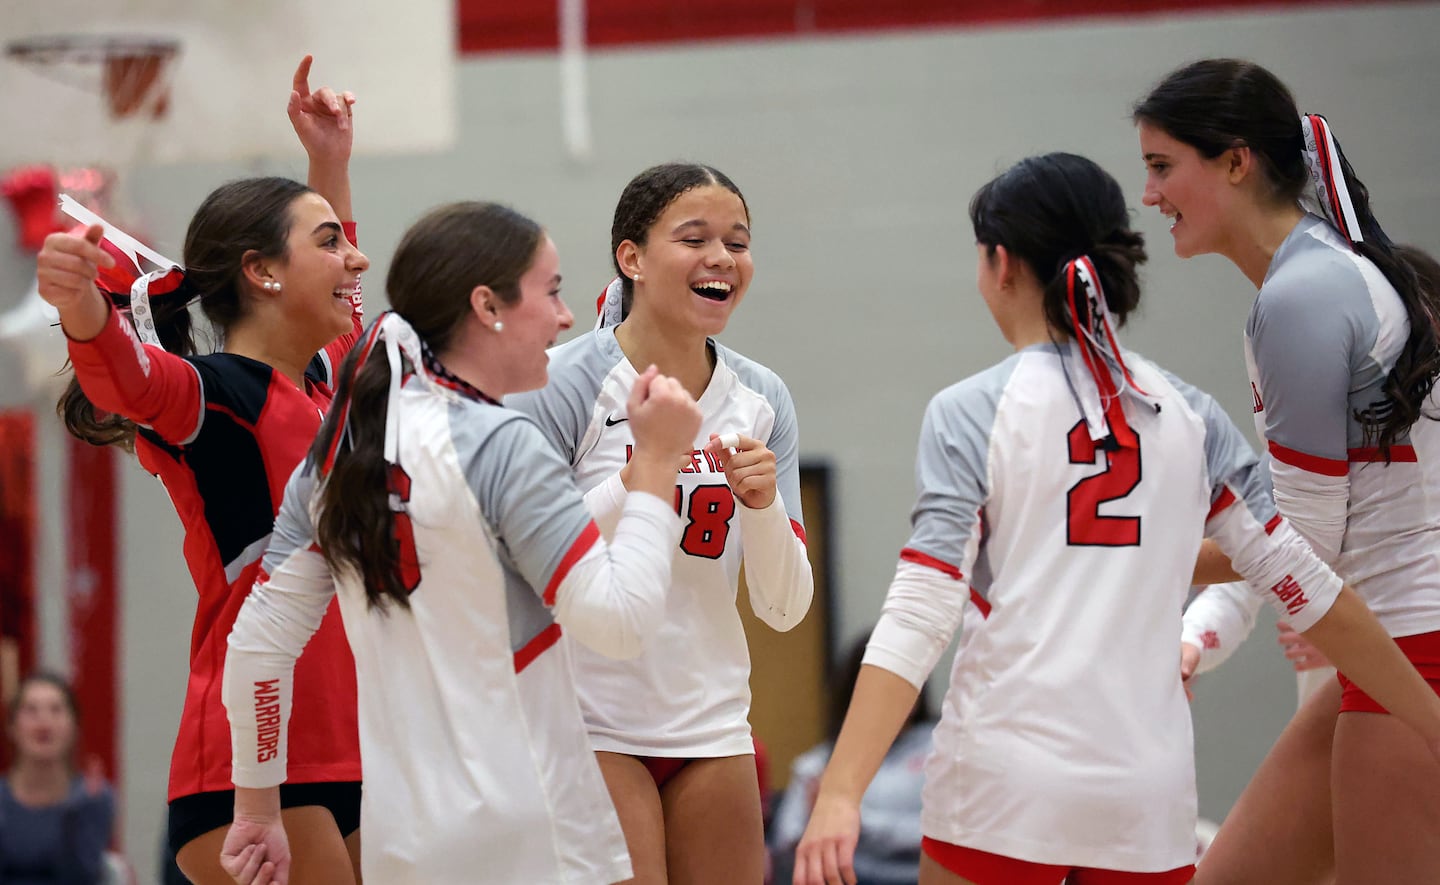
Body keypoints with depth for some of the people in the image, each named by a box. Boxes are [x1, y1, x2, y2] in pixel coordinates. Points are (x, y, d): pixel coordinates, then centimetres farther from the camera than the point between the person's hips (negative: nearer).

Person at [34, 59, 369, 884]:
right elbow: (131, 377, -33)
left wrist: (331, 162, 36)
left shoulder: (322, 385, 16)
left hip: (345, 755, 8)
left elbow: (341, 305, 40)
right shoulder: (214, 393, -9)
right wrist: (83, 306, -53)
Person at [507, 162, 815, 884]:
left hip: (712, 727, 6)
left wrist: (762, 503, -13)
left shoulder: (761, 399, 4)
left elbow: (785, 609, 5)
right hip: (590, 727, -5)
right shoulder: (563, 384, -11)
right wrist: (631, 484, -24)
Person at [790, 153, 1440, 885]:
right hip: (1148, 793, 3)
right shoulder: (1186, 414, 10)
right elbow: (1301, 580, 9)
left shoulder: (969, 413, -1)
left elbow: (920, 614, -10)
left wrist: (840, 795, -16)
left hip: (1003, 786, -3)